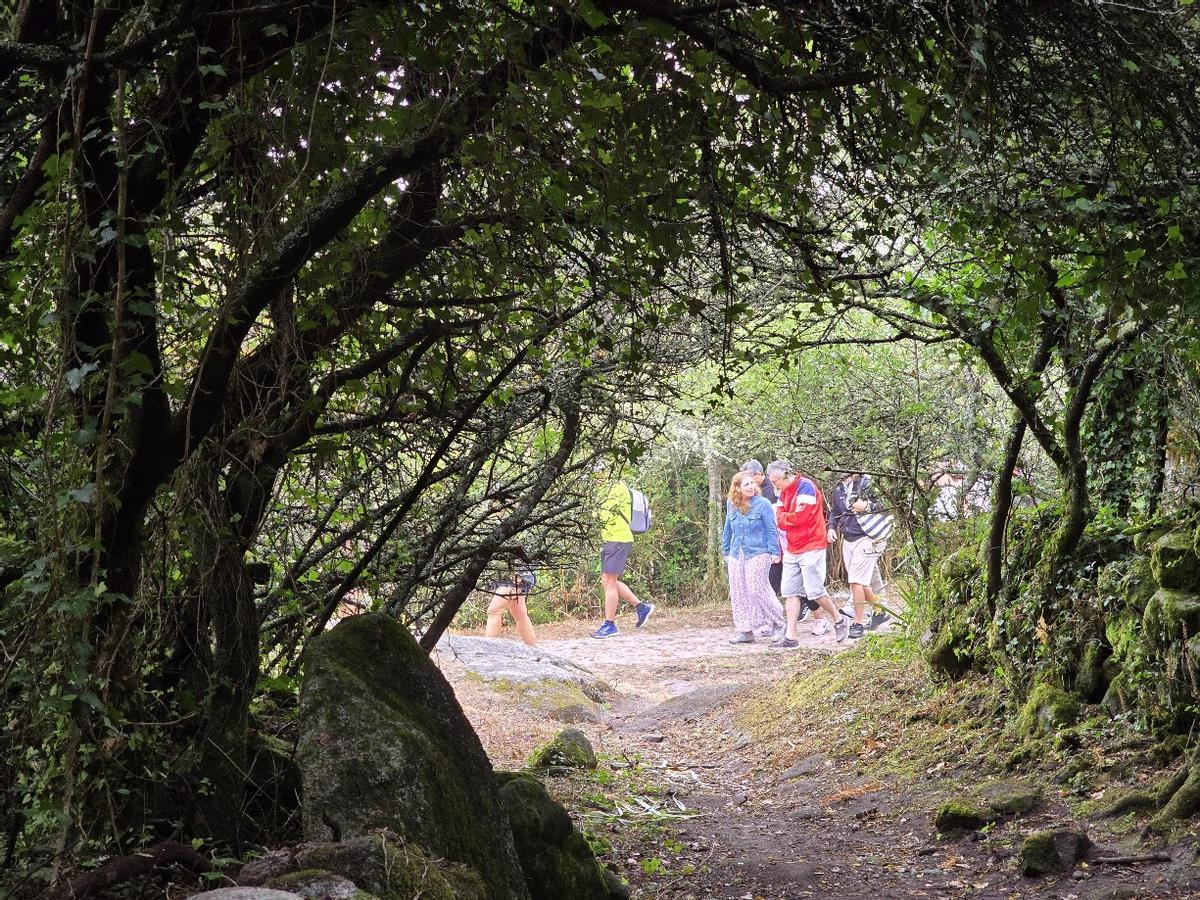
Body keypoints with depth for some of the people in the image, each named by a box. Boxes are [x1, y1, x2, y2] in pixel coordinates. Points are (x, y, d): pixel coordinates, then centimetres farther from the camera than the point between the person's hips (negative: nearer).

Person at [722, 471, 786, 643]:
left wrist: (774, 552, -10)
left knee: (757, 589, -12)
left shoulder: (762, 504, -8)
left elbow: (772, 530, -6)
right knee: (738, 593, 4)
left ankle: (777, 623, 7)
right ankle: (746, 631, 12)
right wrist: (726, 551, 21)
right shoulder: (731, 505, 6)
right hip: (737, 555, 6)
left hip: (758, 553, -6)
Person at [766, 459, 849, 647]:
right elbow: (779, 520, 9)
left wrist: (784, 517, -2)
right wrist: (791, 518, -10)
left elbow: (800, 517, -19)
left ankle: (839, 620, 15)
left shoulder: (806, 487, -13)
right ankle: (790, 637, 2)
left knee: (814, 591, -8)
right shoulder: (784, 492, 14)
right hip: (792, 550, 8)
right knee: (790, 593, 2)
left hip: (811, 548, -8)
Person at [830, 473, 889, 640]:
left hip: (865, 537, -7)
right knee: (862, 582, 15)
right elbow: (835, 512, 26)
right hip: (847, 540, 7)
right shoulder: (839, 489, 12)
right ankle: (878, 612, 34)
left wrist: (867, 506, -22)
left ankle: (858, 624, -4)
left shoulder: (867, 483, -10)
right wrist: (832, 528, 9)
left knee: (856, 581, -11)